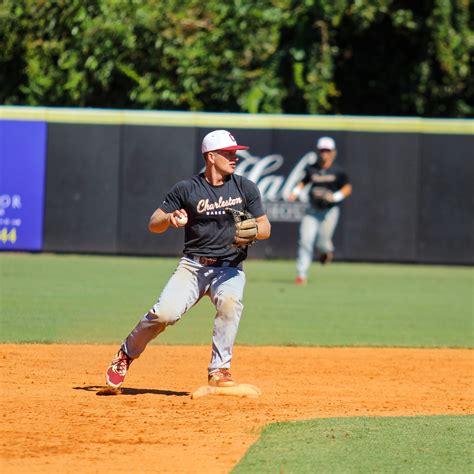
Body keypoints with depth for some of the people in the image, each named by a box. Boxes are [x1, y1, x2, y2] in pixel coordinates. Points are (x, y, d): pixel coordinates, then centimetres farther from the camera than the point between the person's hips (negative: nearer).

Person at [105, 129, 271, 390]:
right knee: (165, 312, -22)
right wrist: (169, 219, -23)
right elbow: (153, 224, 1)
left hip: (229, 269, 1)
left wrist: (251, 230, -16)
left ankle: (219, 370, -23)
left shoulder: (245, 188, 5)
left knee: (230, 302, -33)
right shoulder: (187, 189, 1)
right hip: (192, 265, -1)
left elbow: (265, 228, 7)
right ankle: (125, 355, 5)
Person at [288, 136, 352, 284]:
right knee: (305, 240, -8)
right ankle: (301, 274, -2)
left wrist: (335, 197, -16)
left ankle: (327, 251, 36)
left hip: (330, 211, -2)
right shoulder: (311, 169, 3)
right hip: (313, 210, 2)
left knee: (322, 243, -4)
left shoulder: (337, 172, -5)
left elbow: (347, 188, -1)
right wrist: (295, 192, 1)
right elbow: (304, 181, 18)